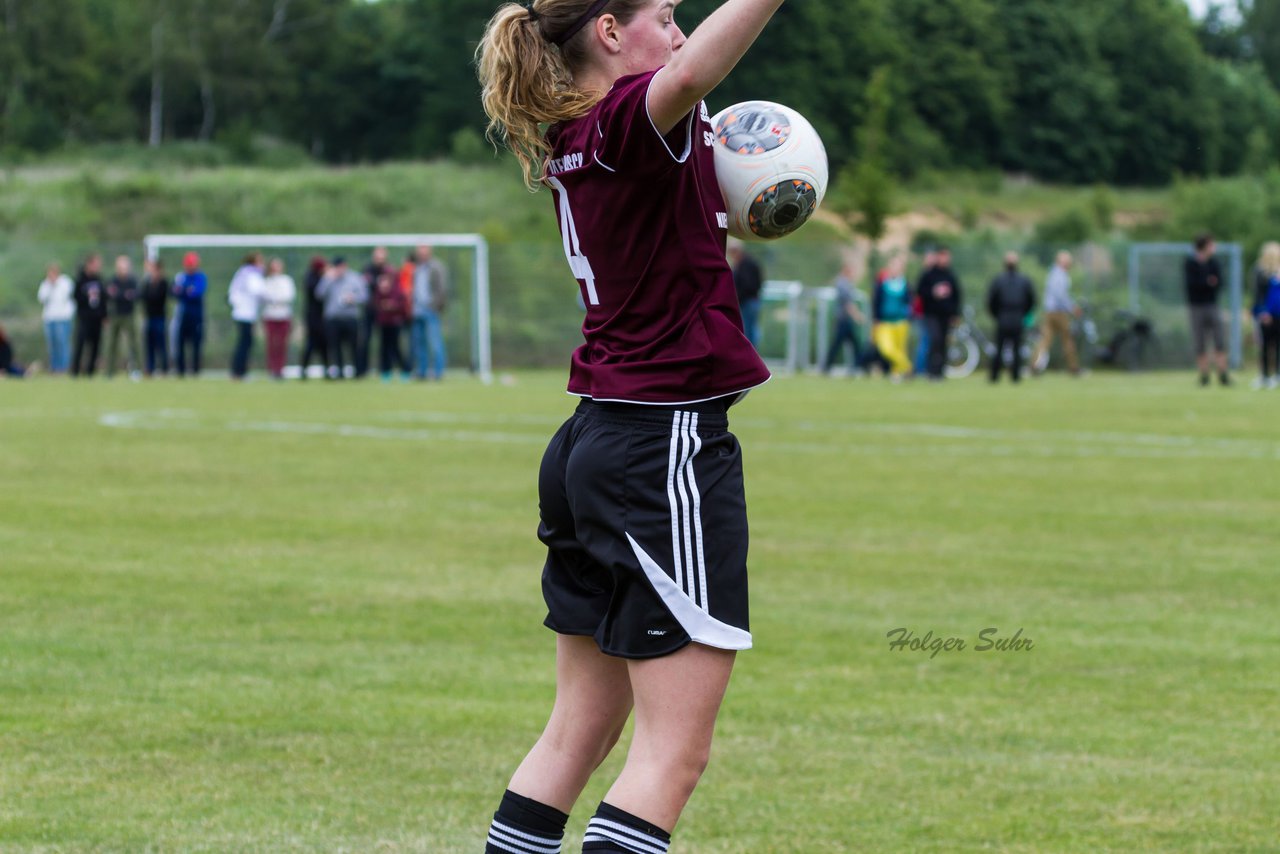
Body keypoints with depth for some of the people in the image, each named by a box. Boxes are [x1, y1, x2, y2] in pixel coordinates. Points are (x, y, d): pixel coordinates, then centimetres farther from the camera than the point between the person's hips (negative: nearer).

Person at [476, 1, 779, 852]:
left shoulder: (570, 139, 11)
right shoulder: (627, 122, -15)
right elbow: (684, 78, -41)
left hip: (597, 442, 10)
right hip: (667, 444, -10)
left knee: (582, 728, 16)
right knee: (673, 752, -8)